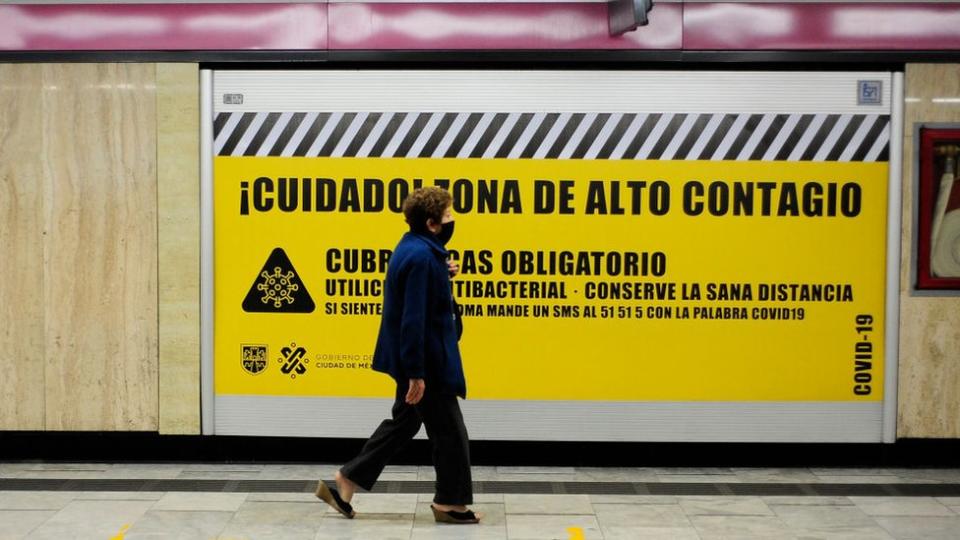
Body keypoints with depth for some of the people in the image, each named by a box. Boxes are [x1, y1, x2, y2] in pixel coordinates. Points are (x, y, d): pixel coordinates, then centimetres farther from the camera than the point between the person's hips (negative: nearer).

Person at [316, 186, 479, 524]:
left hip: (415, 358, 10)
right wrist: (416, 373, -24)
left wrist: (442, 275, 4)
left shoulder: (413, 249, 9)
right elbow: (413, 319, -25)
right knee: (450, 431, 4)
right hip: (426, 360, -10)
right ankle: (450, 503, 20)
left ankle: (346, 482, 24)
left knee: (404, 422, 20)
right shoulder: (421, 257, -22)